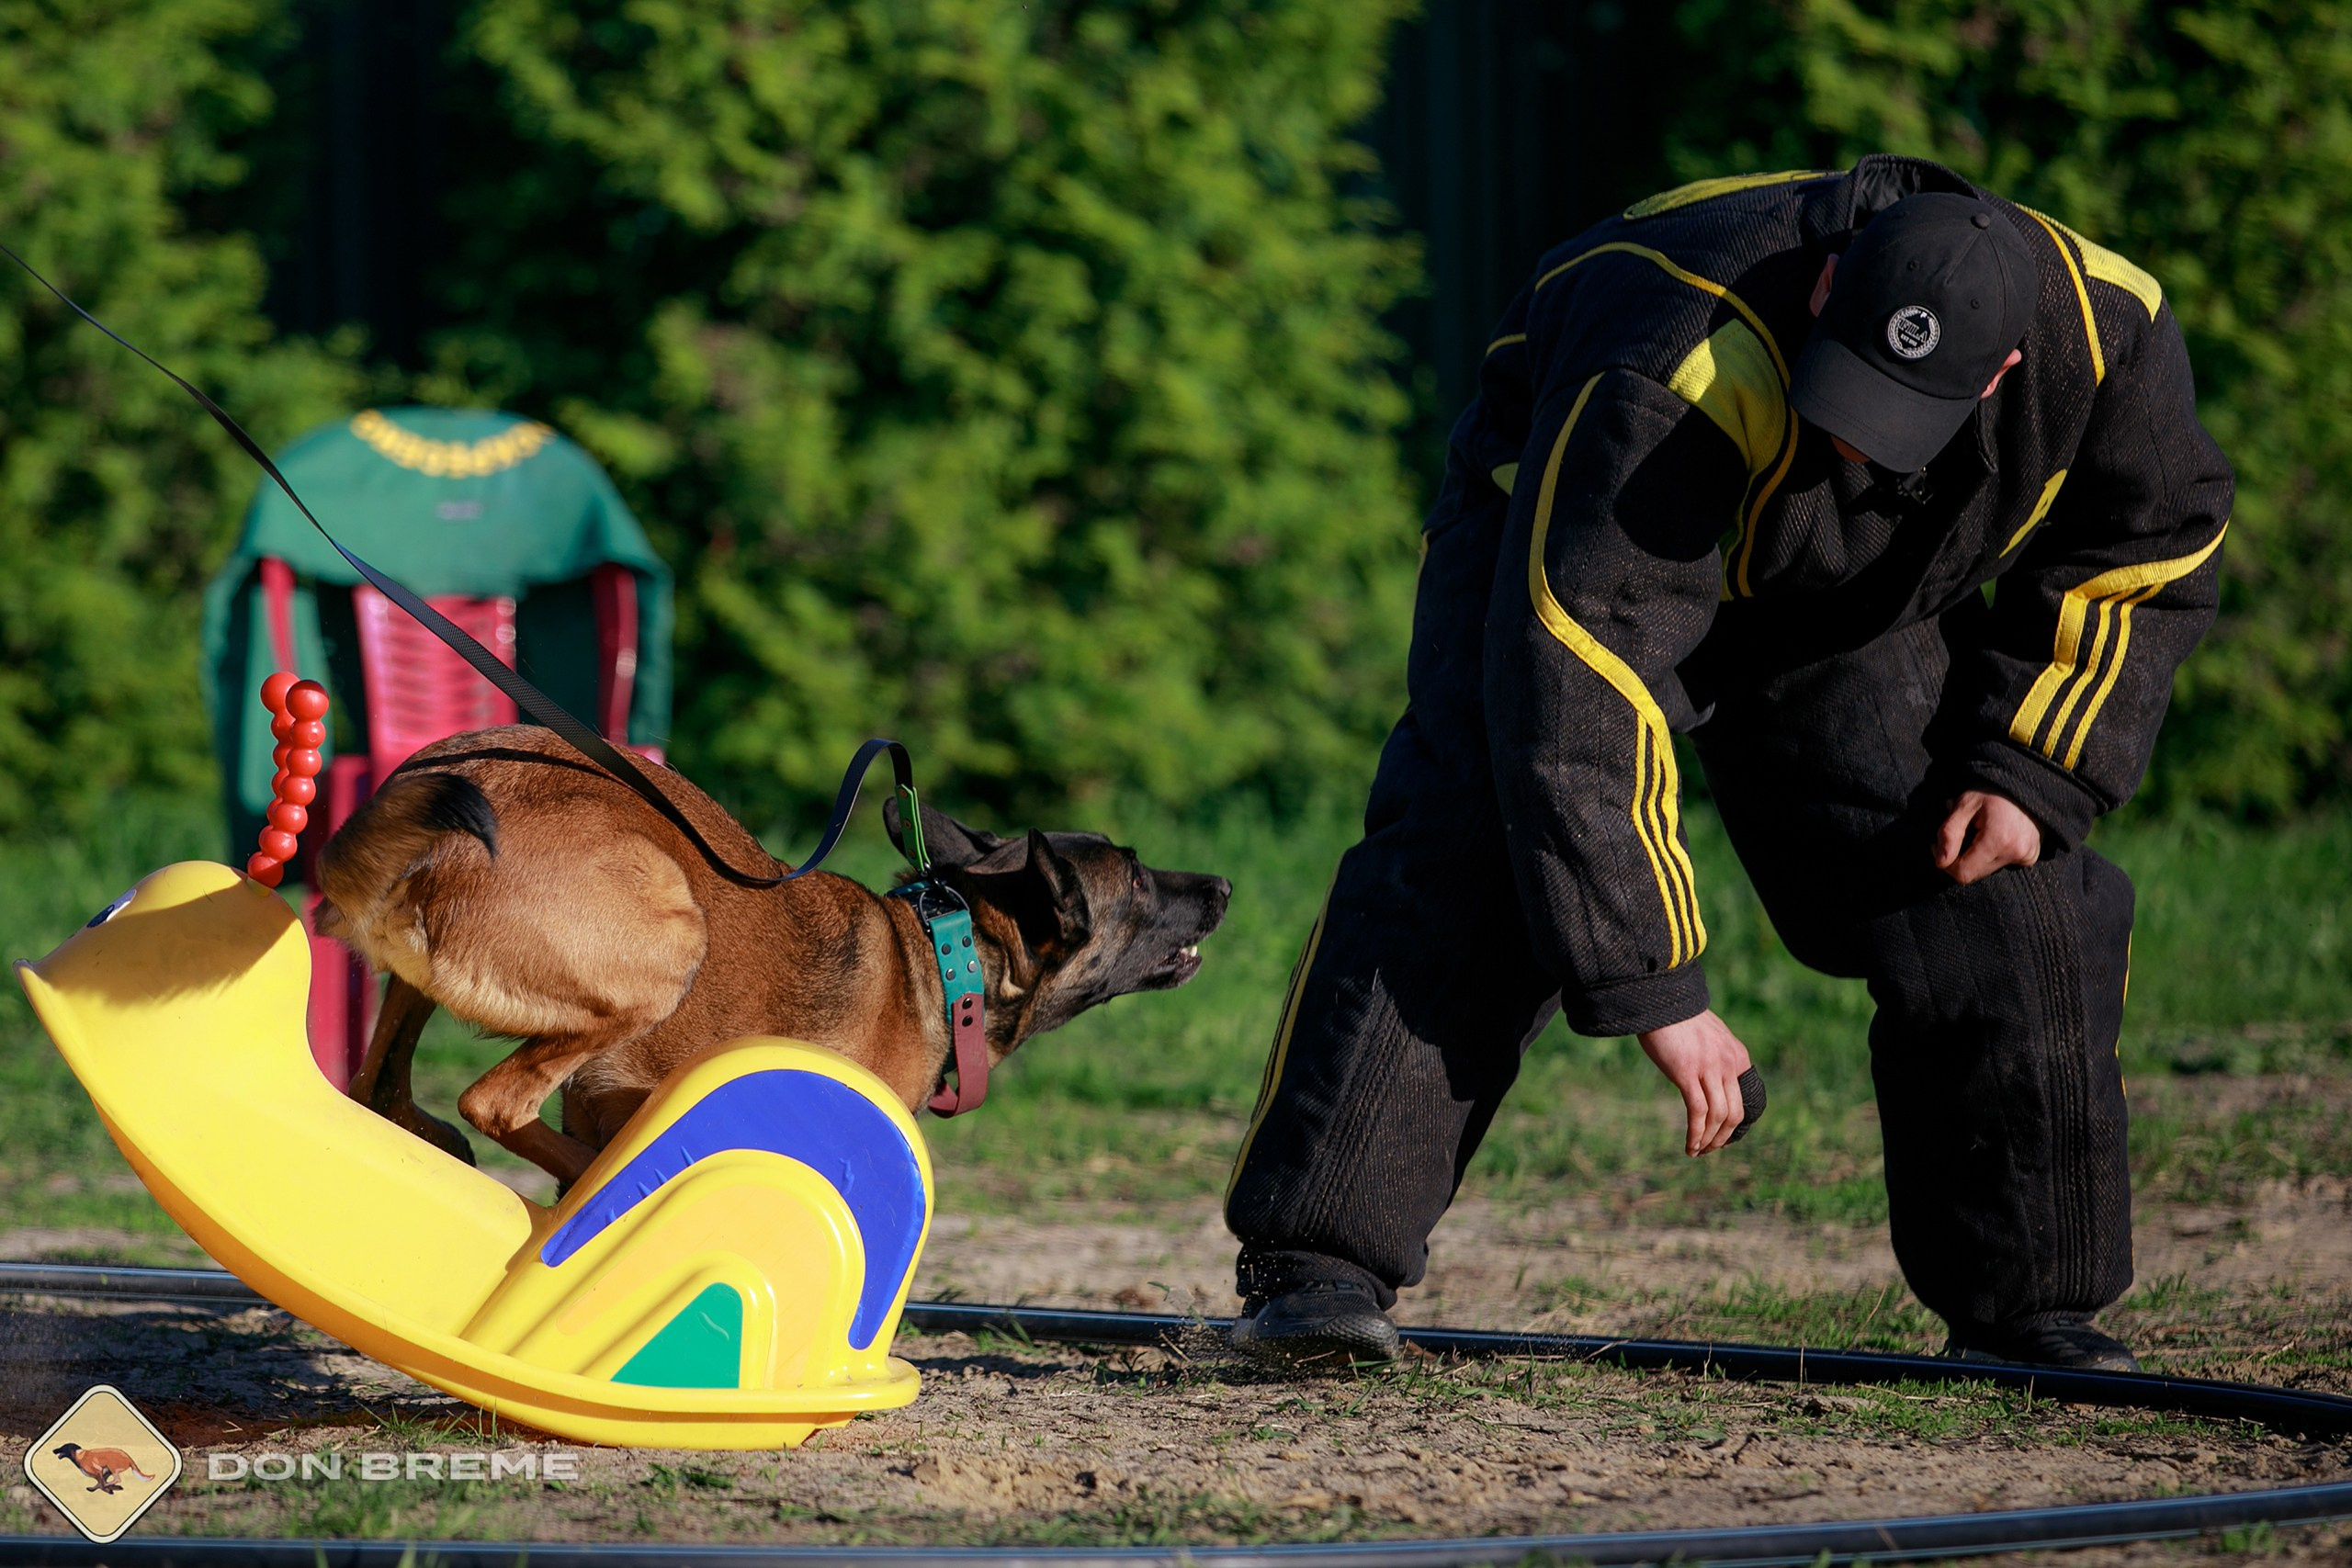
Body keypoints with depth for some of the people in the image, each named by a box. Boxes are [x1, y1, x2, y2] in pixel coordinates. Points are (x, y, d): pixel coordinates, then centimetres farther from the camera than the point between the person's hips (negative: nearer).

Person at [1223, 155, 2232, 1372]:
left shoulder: (2112, 336, -29)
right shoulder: (1675, 384, -44)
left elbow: (2148, 556, -8)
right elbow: (1583, 689, -43)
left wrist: (2033, 773, -18)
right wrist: (1652, 984, -43)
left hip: (1860, 608, 4)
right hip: (1573, 536, -4)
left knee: (2004, 897, -7)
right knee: (1468, 867, -24)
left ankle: (2023, 1300, 5)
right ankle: (1316, 1263, -25)